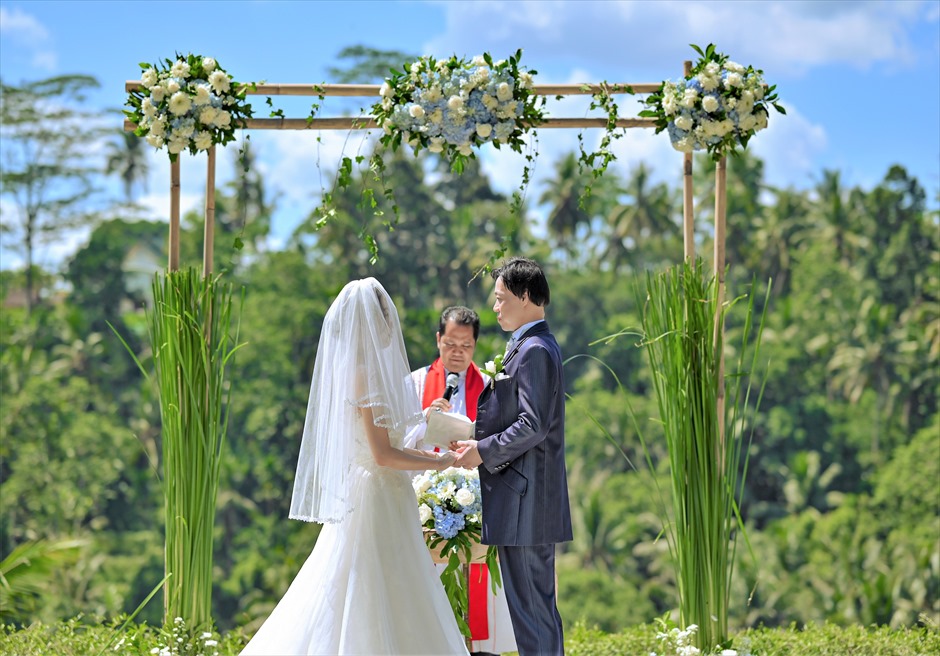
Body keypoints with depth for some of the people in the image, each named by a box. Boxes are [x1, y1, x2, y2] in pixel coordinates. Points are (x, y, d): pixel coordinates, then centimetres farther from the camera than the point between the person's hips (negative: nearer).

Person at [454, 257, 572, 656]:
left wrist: (483, 451, -13)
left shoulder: (535, 350, -15)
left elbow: (533, 425, -21)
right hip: (531, 502, 11)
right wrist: (477, 442, 11)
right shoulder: (532, 347, 17)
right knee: (539, 604, 14)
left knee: (529, 608, -7)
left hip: (523, 503, -11)